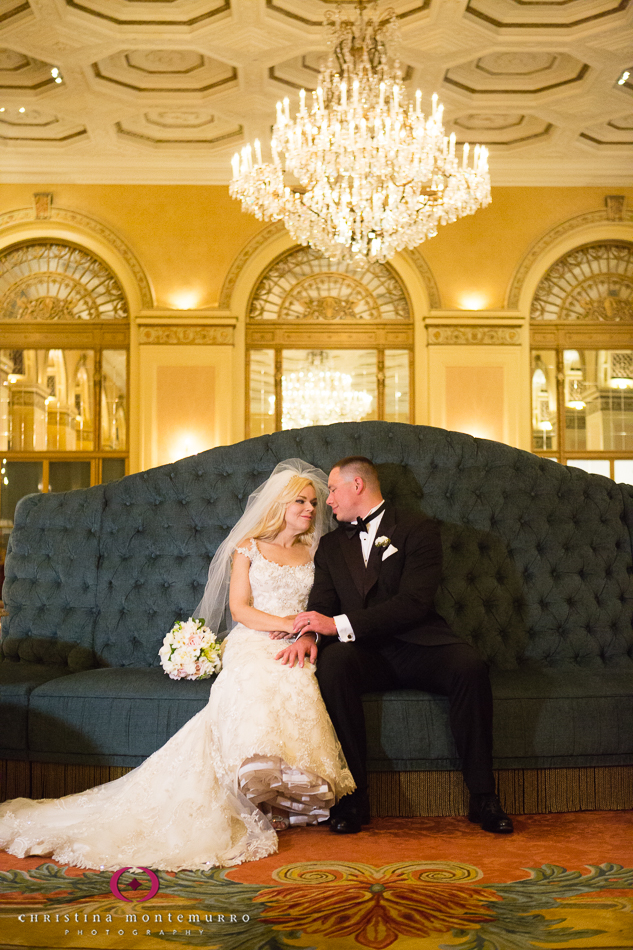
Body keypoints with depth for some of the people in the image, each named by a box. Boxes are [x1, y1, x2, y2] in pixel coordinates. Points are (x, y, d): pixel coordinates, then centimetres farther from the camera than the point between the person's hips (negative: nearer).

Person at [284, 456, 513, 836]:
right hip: (364, 653, 2)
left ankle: (483, 796, -19)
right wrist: (308, 633, -17)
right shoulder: (331, 545, 19)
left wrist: (339, 624, -21)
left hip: (417, 646, -2)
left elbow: (415, 601, -12)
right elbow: (322, 603, 9)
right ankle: (354, 795, -26)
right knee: (333, 661, -32)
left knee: (469, 663, -32)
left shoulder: (418, 529, 1)